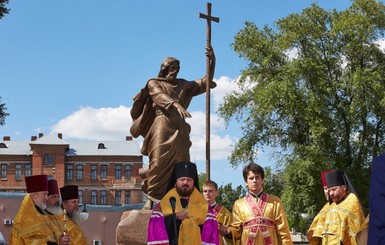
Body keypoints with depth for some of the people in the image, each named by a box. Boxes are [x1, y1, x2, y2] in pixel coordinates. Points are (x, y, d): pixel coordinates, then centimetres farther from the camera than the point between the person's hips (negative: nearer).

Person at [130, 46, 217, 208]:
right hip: (162, 126, -5)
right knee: (159, 162, -15)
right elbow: (160, 96, -9)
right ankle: (151, 199, -14)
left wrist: (212, 61, 15)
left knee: (180, 164, -4)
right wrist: (176, 105, -27)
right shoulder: (154, 83, 13)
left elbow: (205, 83, 27)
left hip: (179, 128, 5)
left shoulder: (183, 85, 26)